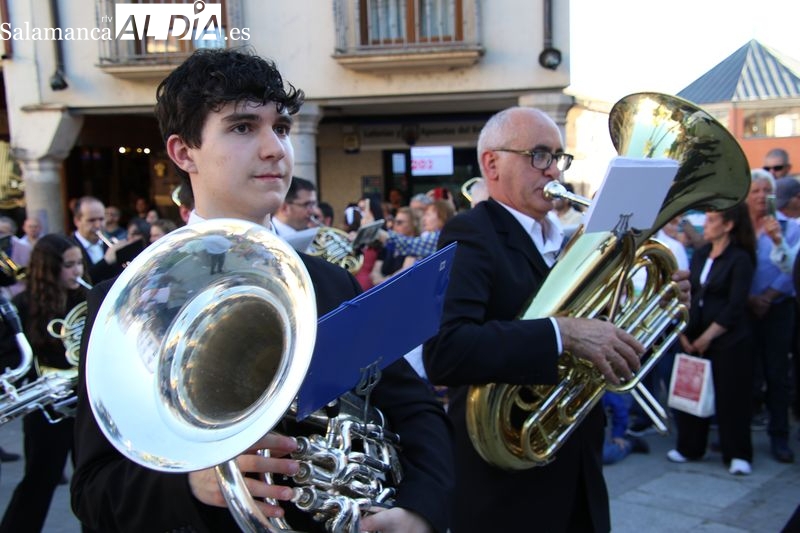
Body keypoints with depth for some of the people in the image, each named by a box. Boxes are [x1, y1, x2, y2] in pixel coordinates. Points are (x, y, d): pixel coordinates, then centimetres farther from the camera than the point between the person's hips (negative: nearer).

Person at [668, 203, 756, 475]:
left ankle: (738, 455, 13)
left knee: (730, 396, 1)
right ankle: (689, 447, 20)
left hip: (729, 339, -5)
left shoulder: (740, 259, -8)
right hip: (695, 337, 6)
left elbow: (735, 307, -12)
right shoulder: (699, 255, 11)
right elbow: (689, 295, 9)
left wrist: (707, 337, -13)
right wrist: (684, 332, -1)